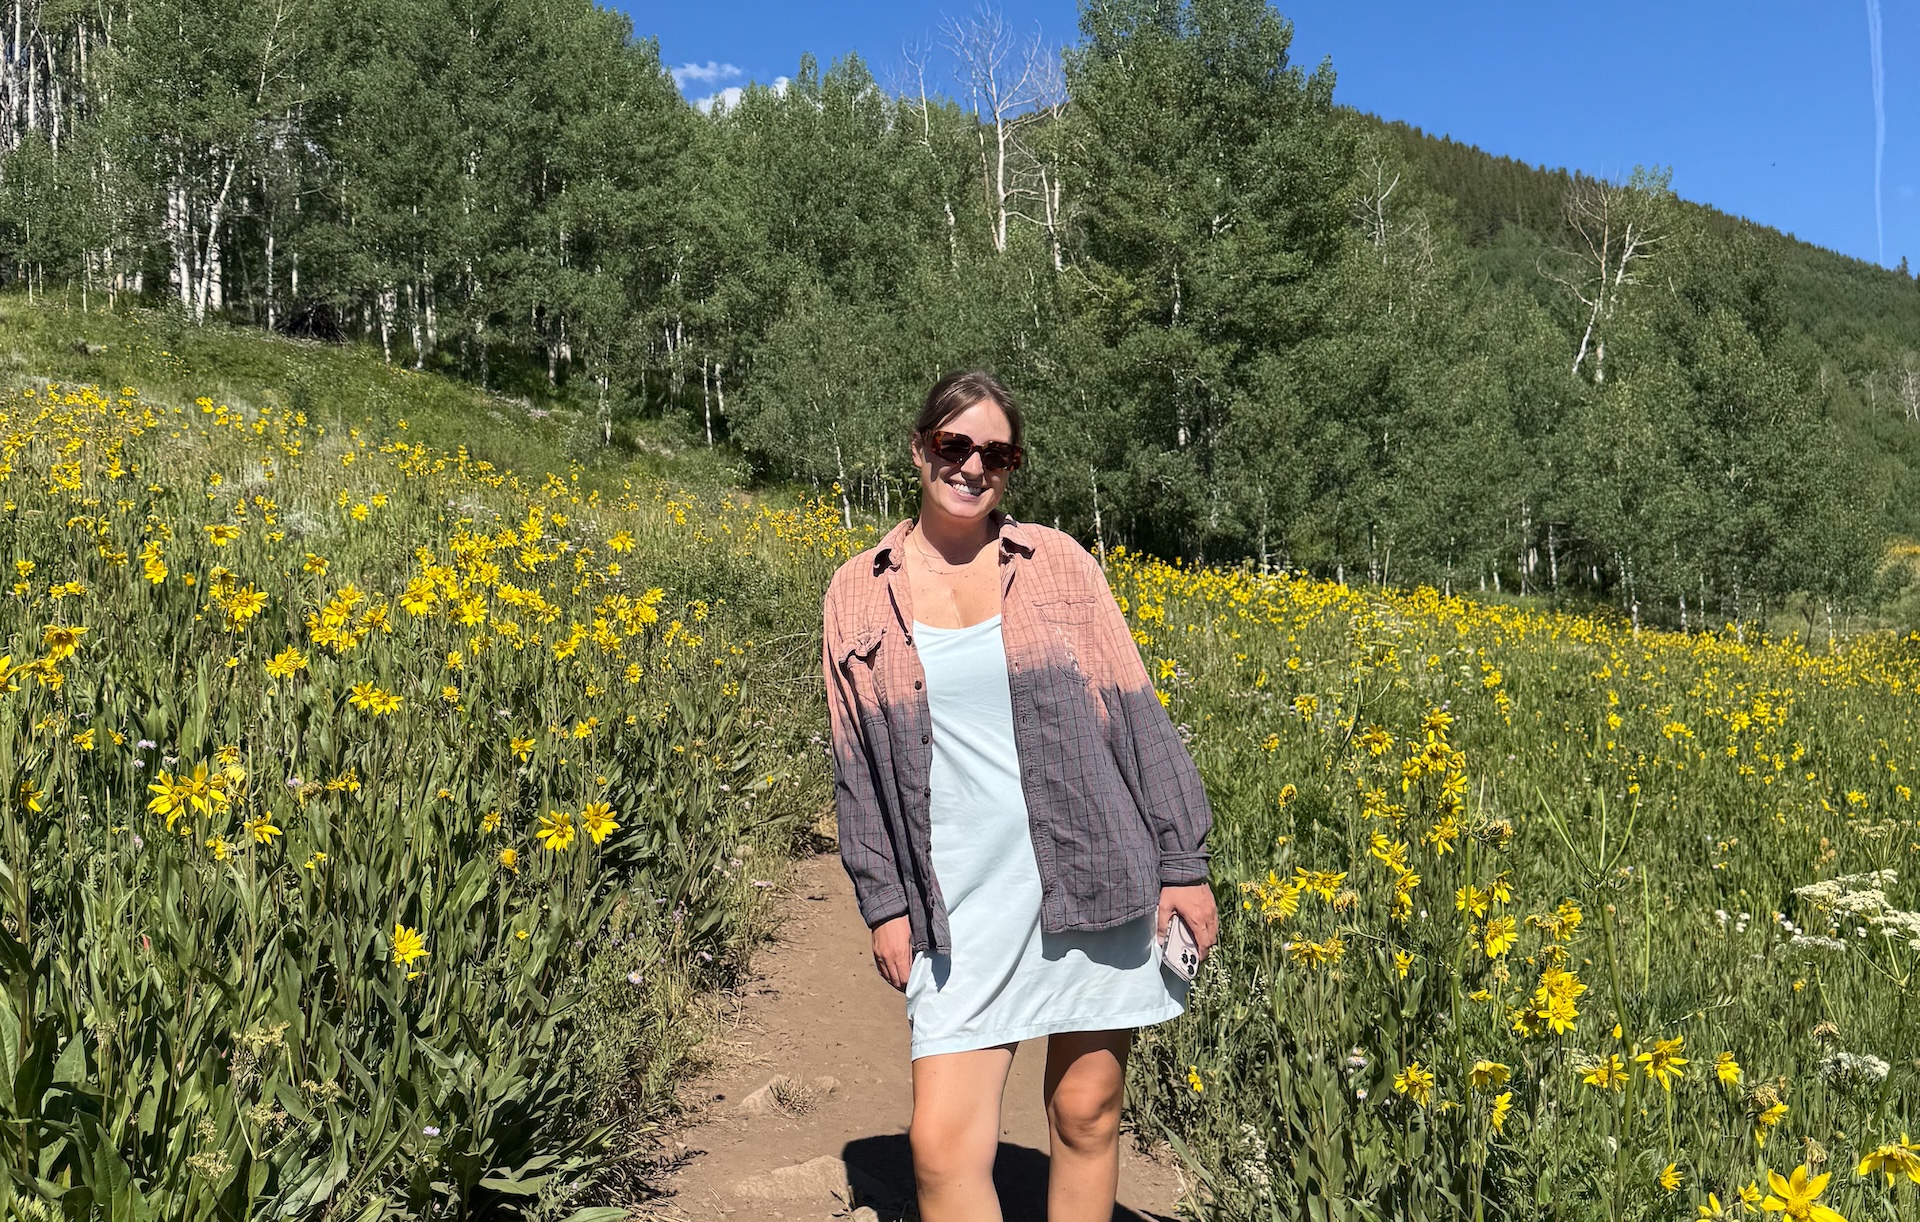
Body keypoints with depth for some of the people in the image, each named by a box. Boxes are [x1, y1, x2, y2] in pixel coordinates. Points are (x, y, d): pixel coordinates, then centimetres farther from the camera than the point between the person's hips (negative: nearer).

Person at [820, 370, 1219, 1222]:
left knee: (1086, 1118, 10)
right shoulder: (857, 595, 4)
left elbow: (1137, 717, 3)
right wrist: (883, 903, 4)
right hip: (960, 904, 0)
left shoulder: (1057, 562, 1)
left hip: (1094, 883, 0)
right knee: (943, 1145, -6)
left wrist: (1183, 863, 0)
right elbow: (857, 769, 7)